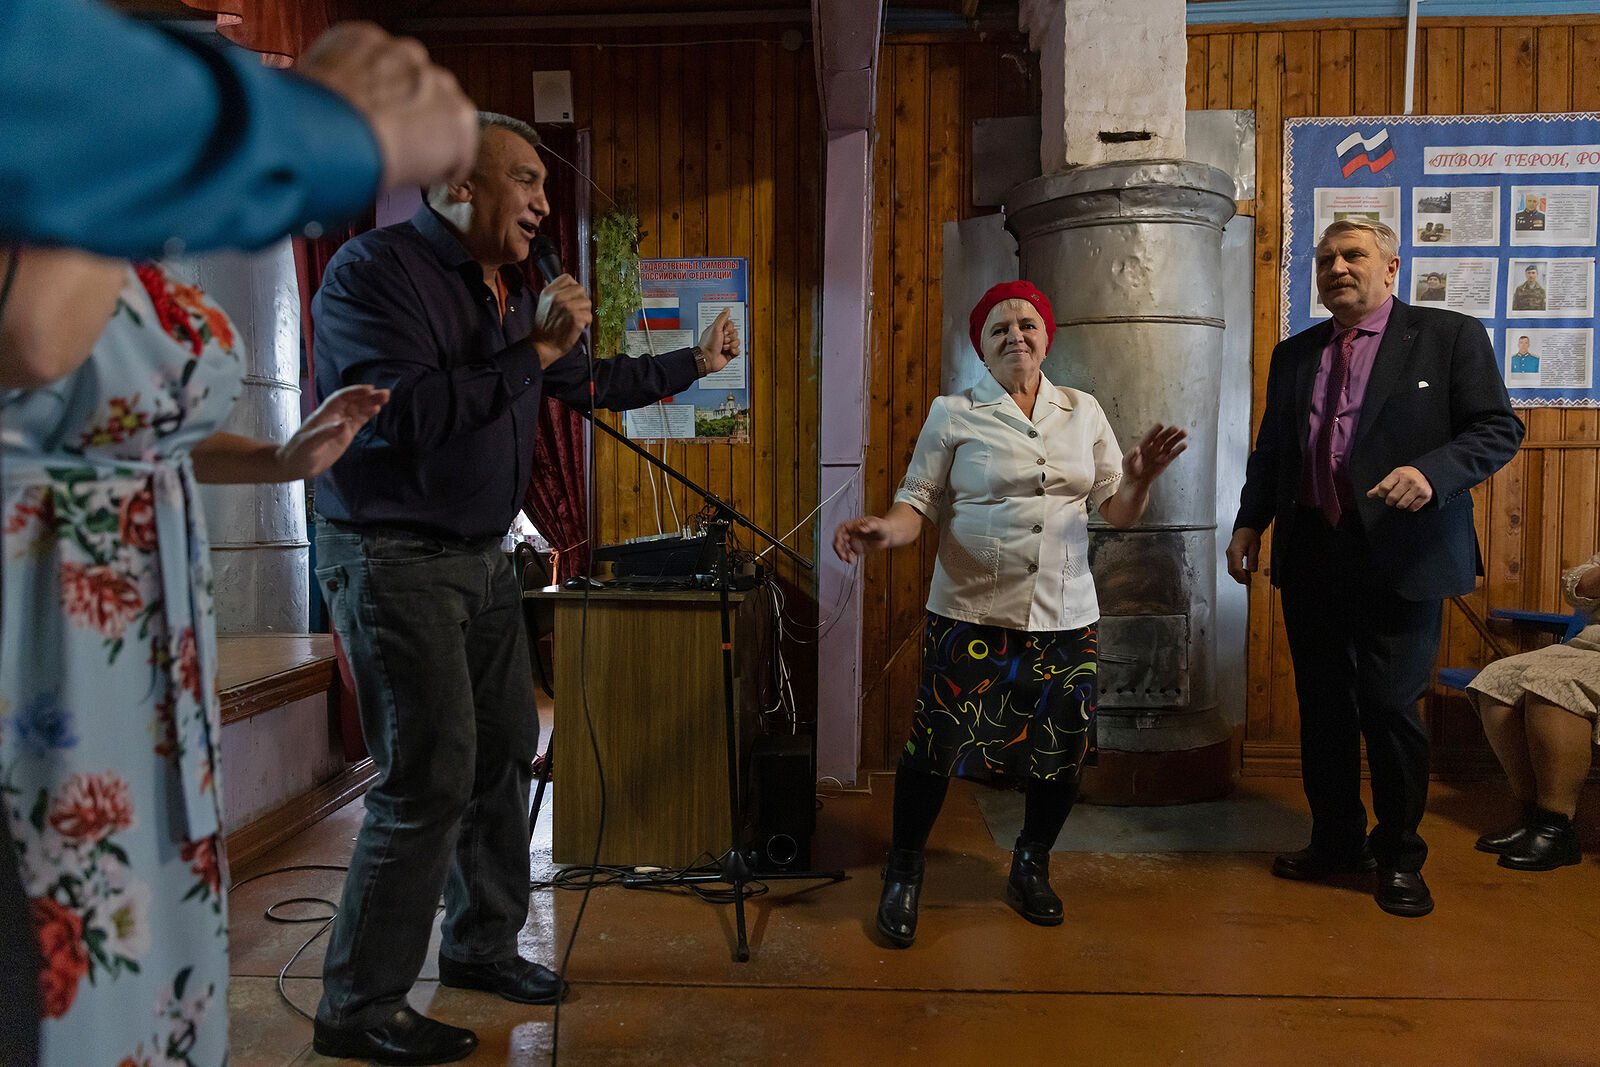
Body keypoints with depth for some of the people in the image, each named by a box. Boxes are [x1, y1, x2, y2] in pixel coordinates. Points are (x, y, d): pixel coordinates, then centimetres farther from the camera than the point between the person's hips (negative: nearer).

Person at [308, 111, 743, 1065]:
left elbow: (594, 383, 26)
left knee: (504, 753, 13)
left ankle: (484, 944, 31)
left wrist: (695, 362, 27)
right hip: (394, 557, -8)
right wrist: (531, 352, -19)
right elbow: (404, 413, -25)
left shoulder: (512, 294, 13)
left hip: (484, 557, 9)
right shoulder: (377, 268, -13)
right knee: (430, 778, -8)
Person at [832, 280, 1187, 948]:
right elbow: (919, 504, -4)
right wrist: (883, 530, -24)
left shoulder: (1083, 413, 11)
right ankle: (904, 871, 24)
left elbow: (1118, 511, 11)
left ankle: (1031, 867, 37)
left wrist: (1139, 478, -10)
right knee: (937, 746, -2)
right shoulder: (954, 414, 2)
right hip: (970, 615, -3)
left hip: (1064, 617, 3)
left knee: (1061, 750, 10)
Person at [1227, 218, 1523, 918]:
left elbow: (1499, 430, -3)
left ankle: (1398, 857, 19)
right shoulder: (1294, 354, 15)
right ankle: (1336, 840, 28)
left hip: (1402, 558, -4)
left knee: (1390, 705, -2)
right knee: (1322, 705, 11)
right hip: (1311, 555, 5)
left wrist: (1432, 472, -21)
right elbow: (1271, 448, 20)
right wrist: (1249, 521, 9)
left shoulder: (1450, 337, 2)